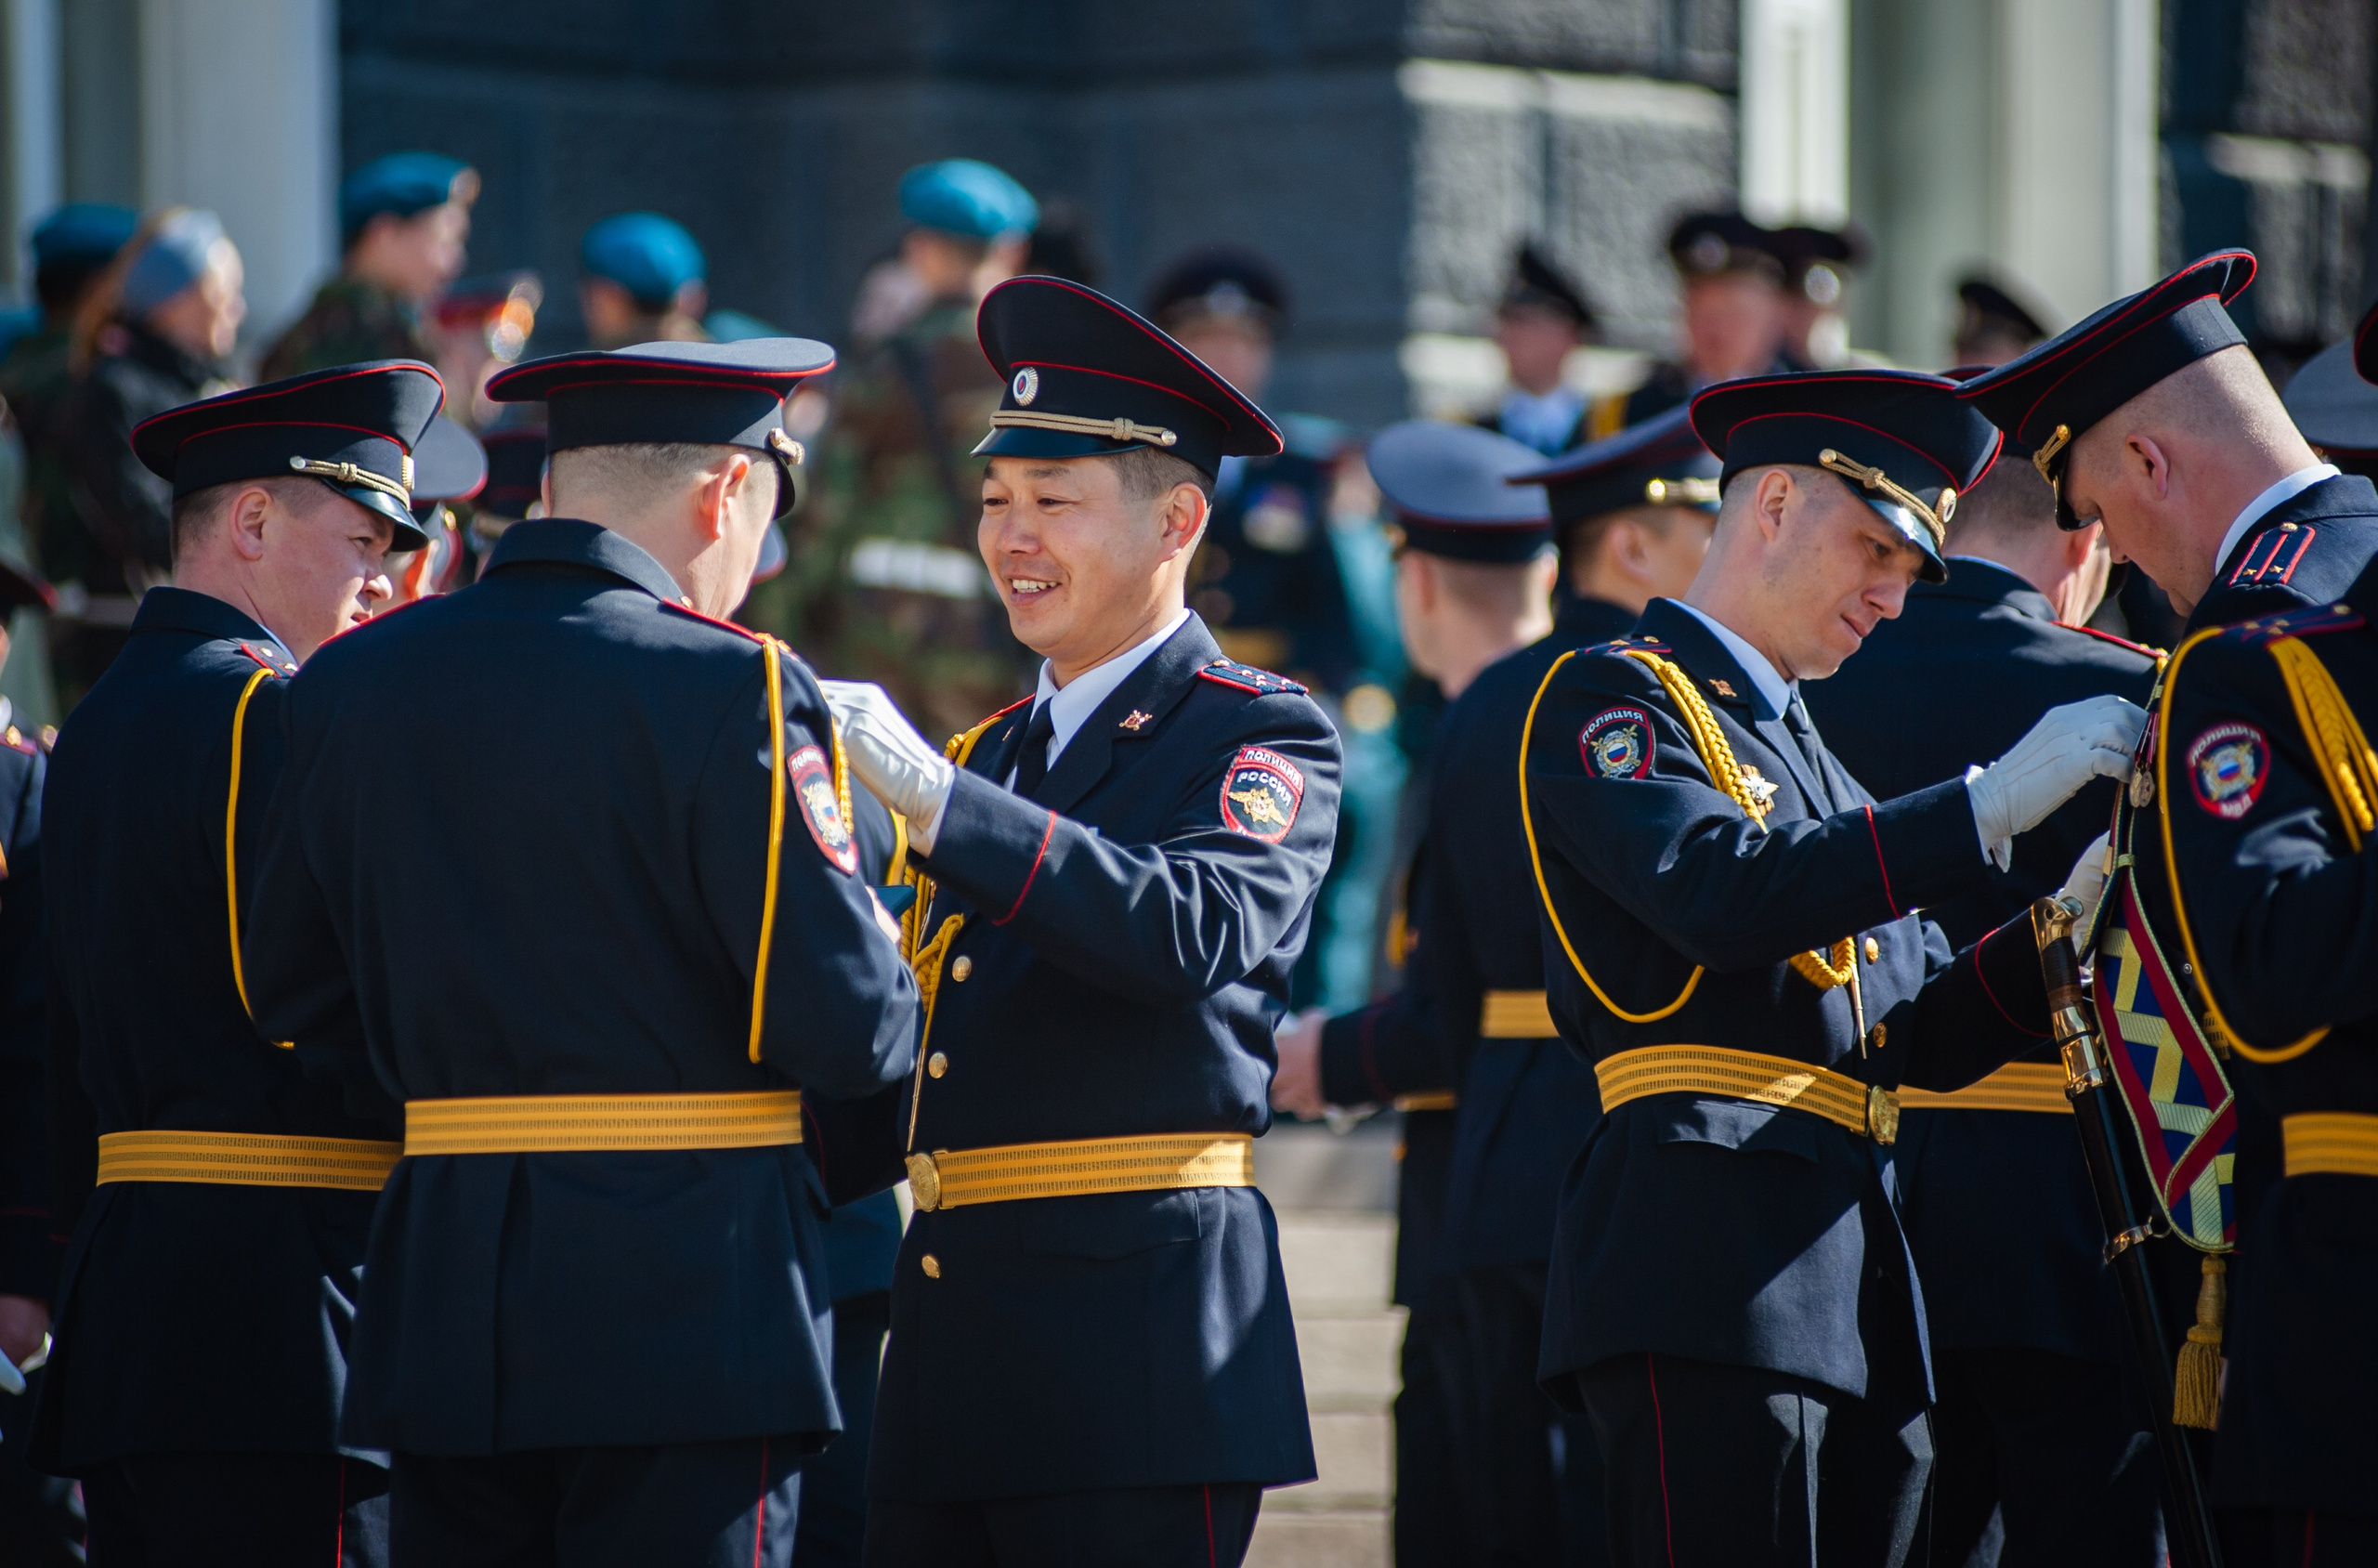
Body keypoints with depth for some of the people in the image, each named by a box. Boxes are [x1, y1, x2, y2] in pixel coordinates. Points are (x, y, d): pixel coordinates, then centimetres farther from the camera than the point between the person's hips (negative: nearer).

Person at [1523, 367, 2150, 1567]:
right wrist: (1990, 807, -20)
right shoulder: (1614, 698, 1)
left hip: (1855, 1285, 9)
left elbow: (1924, 1037, 22)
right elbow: (1725, 897, -19)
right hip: (1708, 1267, -9)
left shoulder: (1810, 760, 28)